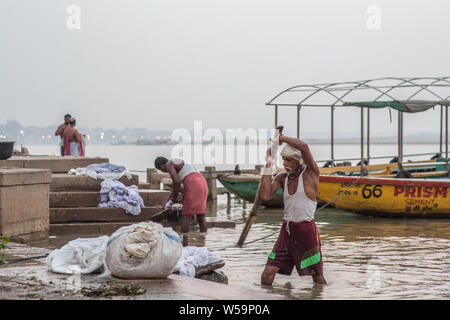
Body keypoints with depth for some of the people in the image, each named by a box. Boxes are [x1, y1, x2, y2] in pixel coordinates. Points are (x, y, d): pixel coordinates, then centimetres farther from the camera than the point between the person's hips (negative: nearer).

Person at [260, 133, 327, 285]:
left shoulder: (311, 173, -7)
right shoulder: (282, 178, 9)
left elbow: (303, 146, -25)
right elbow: (266, 196, -7)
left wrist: (282, 138, -10)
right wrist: (269, 166, -5)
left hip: (306, 231, -5)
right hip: (286, 230, 5)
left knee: (318, 279, 5)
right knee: (266, 277, -3)